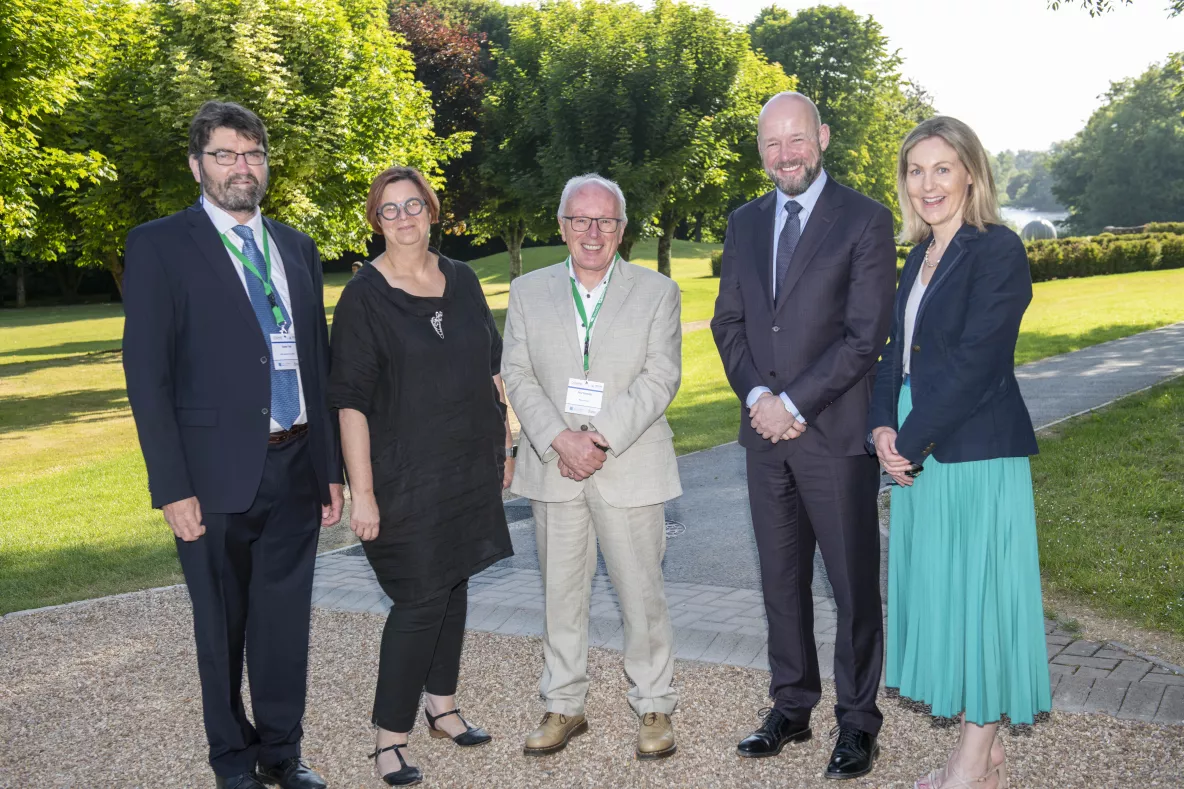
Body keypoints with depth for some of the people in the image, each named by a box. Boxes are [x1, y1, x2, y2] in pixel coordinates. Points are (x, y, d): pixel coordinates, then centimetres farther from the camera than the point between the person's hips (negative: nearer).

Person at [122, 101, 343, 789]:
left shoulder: (297, 248, 12)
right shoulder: (159, 246, -3)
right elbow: (147, 375, -7)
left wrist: (333, 466, 10)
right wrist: (172, 487, -13)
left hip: (297, 467, 4)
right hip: (218, 474, -4)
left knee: (286, 620, 11)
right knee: (223, 626, 11)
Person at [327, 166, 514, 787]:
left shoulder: (462, 281, 6)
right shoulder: (364, 295, -9)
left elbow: (492, 366, 14)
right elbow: (349, 399, -12)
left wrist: (504, 444, 11)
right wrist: (361, 492, -16)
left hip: (470, 468, 5)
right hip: (406, 475, -5)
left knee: (452, 585, 14)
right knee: (420, 600, -5)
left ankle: (441, 705, 30)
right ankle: (390, 737, 9)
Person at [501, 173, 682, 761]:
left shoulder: (657, 292, 3)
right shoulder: (528, 292, 9)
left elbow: (660, 378, -6)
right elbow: (517, 376, 2)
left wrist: (601, 438, -16)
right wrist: (560, 441, -13)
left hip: (629, 467, -2)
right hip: (553, 468, 2)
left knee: (642, 592, 4)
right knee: (560, 592, 10)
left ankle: (654, 707, 20)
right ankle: (563, 706, 25)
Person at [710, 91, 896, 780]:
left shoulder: (866, 220, -4)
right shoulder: (745, 224, 12)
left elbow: (867, 334, -11)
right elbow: (729, 321, 11)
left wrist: (793, 403, -14)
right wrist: (756, 396, -5)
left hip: (835, 432, -5)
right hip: (766, 432, 5)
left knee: (854, 584, 4)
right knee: (781, 580, 13)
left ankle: (858, 721, 18)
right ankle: (792, 708, 27)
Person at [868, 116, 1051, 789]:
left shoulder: (998, 250, -11)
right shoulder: (921, 256, 14)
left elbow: (973, 362, -18)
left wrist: (910, 442, -15)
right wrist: (884, 426, -4)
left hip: (978, 453, -8)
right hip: (920, 454, 8)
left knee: (977, 589, 1)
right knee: (940, 590, 12)